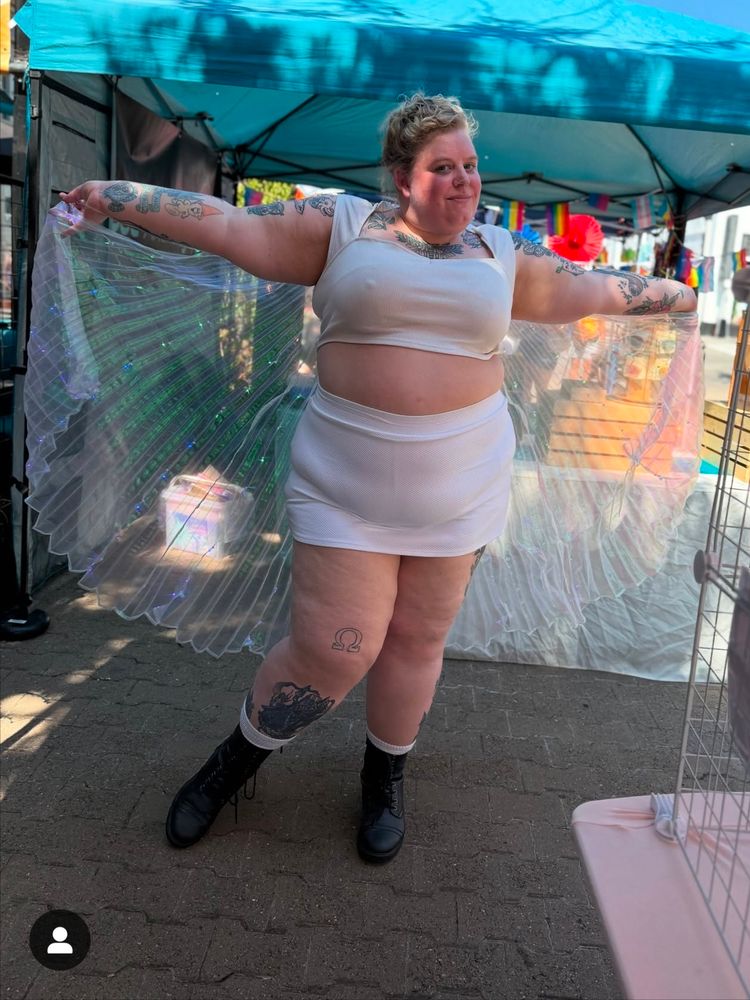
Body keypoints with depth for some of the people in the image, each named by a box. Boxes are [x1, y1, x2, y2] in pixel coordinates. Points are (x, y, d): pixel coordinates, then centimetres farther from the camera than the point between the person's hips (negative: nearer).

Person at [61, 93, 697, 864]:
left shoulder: (504, 256, 10)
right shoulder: (343, 226, 1)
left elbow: (595, 289, 22)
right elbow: (229, 226, -2)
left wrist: (675, 294, 30)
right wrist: (117, 198, -5)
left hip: (460, 489, 3)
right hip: (346, 483, -3)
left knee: (418, 639, 10)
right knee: (332, 650, -3)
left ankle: (385, 776, 37)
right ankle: (237, 759, 27)